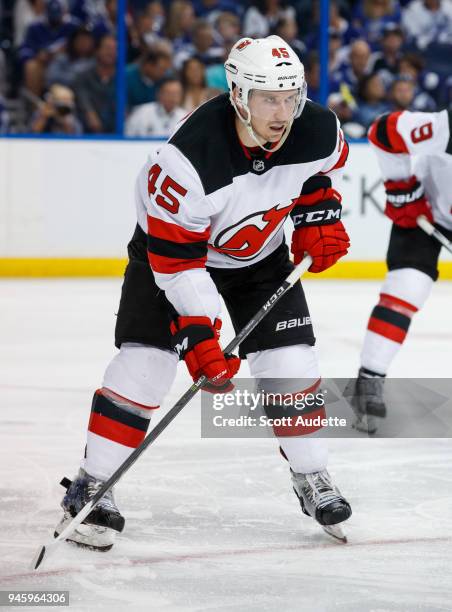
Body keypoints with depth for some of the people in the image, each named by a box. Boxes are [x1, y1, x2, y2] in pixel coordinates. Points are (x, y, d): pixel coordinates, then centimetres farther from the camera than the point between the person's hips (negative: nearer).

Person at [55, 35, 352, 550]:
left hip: (260, 250, 4)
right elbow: (175, 258, -31)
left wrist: (318, 216, -6)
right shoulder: (190, 158, -39)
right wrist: (201, 334, -32)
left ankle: (312, 476, 17)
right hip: (171, 242, -4)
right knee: (145, 359, -13)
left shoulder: (317, 130, -24)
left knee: (290, 362, -3)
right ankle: (92, 486, -2)